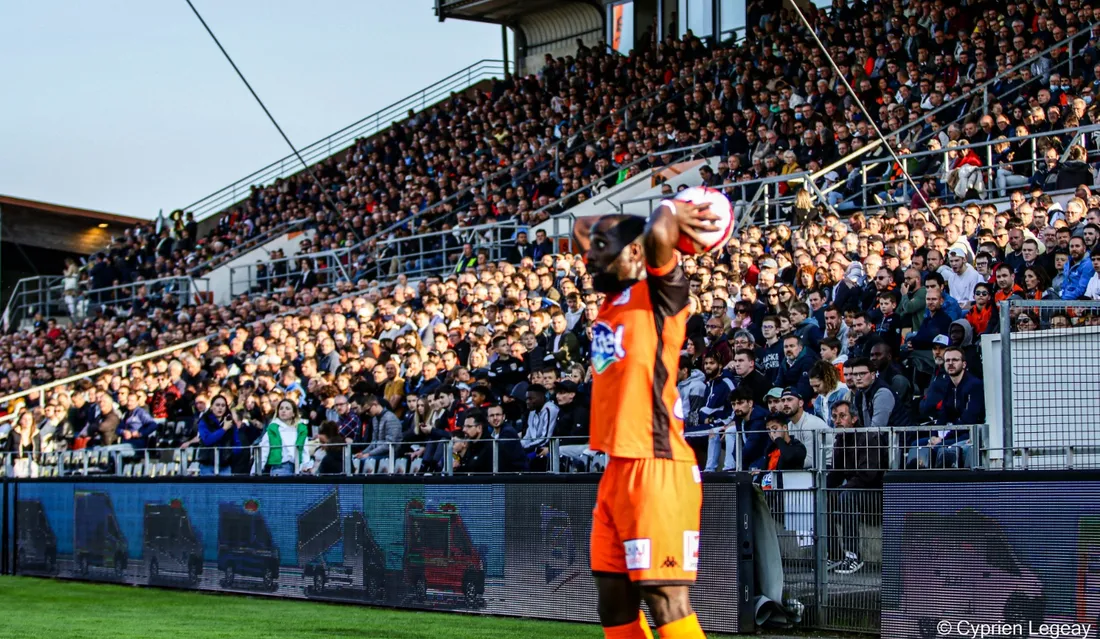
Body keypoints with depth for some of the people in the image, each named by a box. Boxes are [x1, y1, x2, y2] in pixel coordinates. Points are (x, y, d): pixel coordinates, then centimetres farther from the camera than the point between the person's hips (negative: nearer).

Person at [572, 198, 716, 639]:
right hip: (618, 467, 9)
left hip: (655, 467, -9)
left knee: (667, 602, -12)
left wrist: (670, 212, -6)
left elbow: (657, 236, -26)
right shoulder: (613, 295, 17)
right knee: (614, 604, 9)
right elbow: (582, 227, 31)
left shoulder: (660, 293, -5)